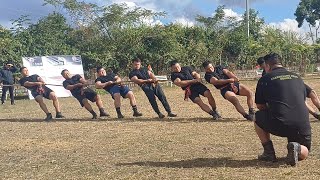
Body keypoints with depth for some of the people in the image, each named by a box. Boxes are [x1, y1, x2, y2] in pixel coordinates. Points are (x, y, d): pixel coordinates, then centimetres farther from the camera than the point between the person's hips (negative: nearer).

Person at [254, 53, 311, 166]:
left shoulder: (265, 79, 6)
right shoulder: (297, 78, 19)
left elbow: (260, 106, 13)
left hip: (278, 125, -4)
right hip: (303, 126, 4)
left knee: (258, 117, 25)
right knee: (303, 153, 29)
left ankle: (269, 152, 14)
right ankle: (298, 149, -8)